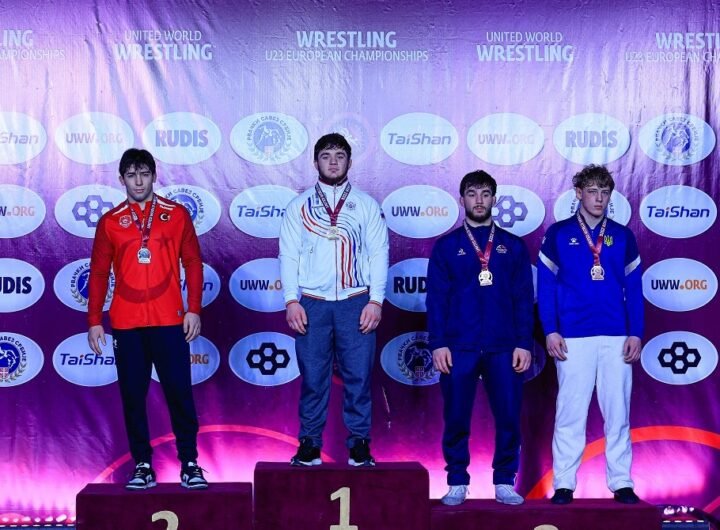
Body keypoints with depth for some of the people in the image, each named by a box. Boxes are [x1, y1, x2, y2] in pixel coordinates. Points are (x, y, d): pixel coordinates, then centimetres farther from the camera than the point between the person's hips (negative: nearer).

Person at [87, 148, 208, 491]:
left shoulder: (176, 214, 6)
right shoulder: (110, 222, 8)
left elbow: (192, 262, 5)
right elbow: (98, 273, 8)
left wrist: (194, 309, -3)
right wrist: (94, 320, 3)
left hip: (169, 321, -1)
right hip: (126, 324, 2)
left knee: (179, 392, -2)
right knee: (133, 396, 5)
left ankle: (189, 464, 6)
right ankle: (142, 466, 13)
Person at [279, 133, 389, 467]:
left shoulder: (366, 205, 9)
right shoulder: (299, 206, 10)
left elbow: (379, 254, 5)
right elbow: (288, 255, 6)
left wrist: (376, 301, -4)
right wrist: (291, 300, -5)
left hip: (355, 303, 0)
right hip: (311, 304, 0)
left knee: (358, 376, -1)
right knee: (313, 377, 1)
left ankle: (359, 445, 7)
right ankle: (309, 445, 10)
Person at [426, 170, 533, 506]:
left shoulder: (513, 246, 11)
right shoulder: (447, 246, 8)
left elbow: (523, 299, 7)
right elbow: (436, 298, 3)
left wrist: (524, 344, -2)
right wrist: (438, 344, -6)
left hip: (504, 348, 1)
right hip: (458, 348, -1)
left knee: (508, 417, 0)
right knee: (456, 418, 2)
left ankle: (505, 483, 12)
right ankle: (457, 483, 13)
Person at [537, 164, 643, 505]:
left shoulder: (623, 236, 10)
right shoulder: (558, 234, 5)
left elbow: (634, 288, 9)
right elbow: (545, 285, 2)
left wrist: (635, 333, 1)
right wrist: (550, 331, -6)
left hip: (616, 337, 2)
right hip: (573, 337, -2)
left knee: (618, 412, 4)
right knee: (570, 412, 0)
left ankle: (621, 483, 11)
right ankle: (564, 483, 6)